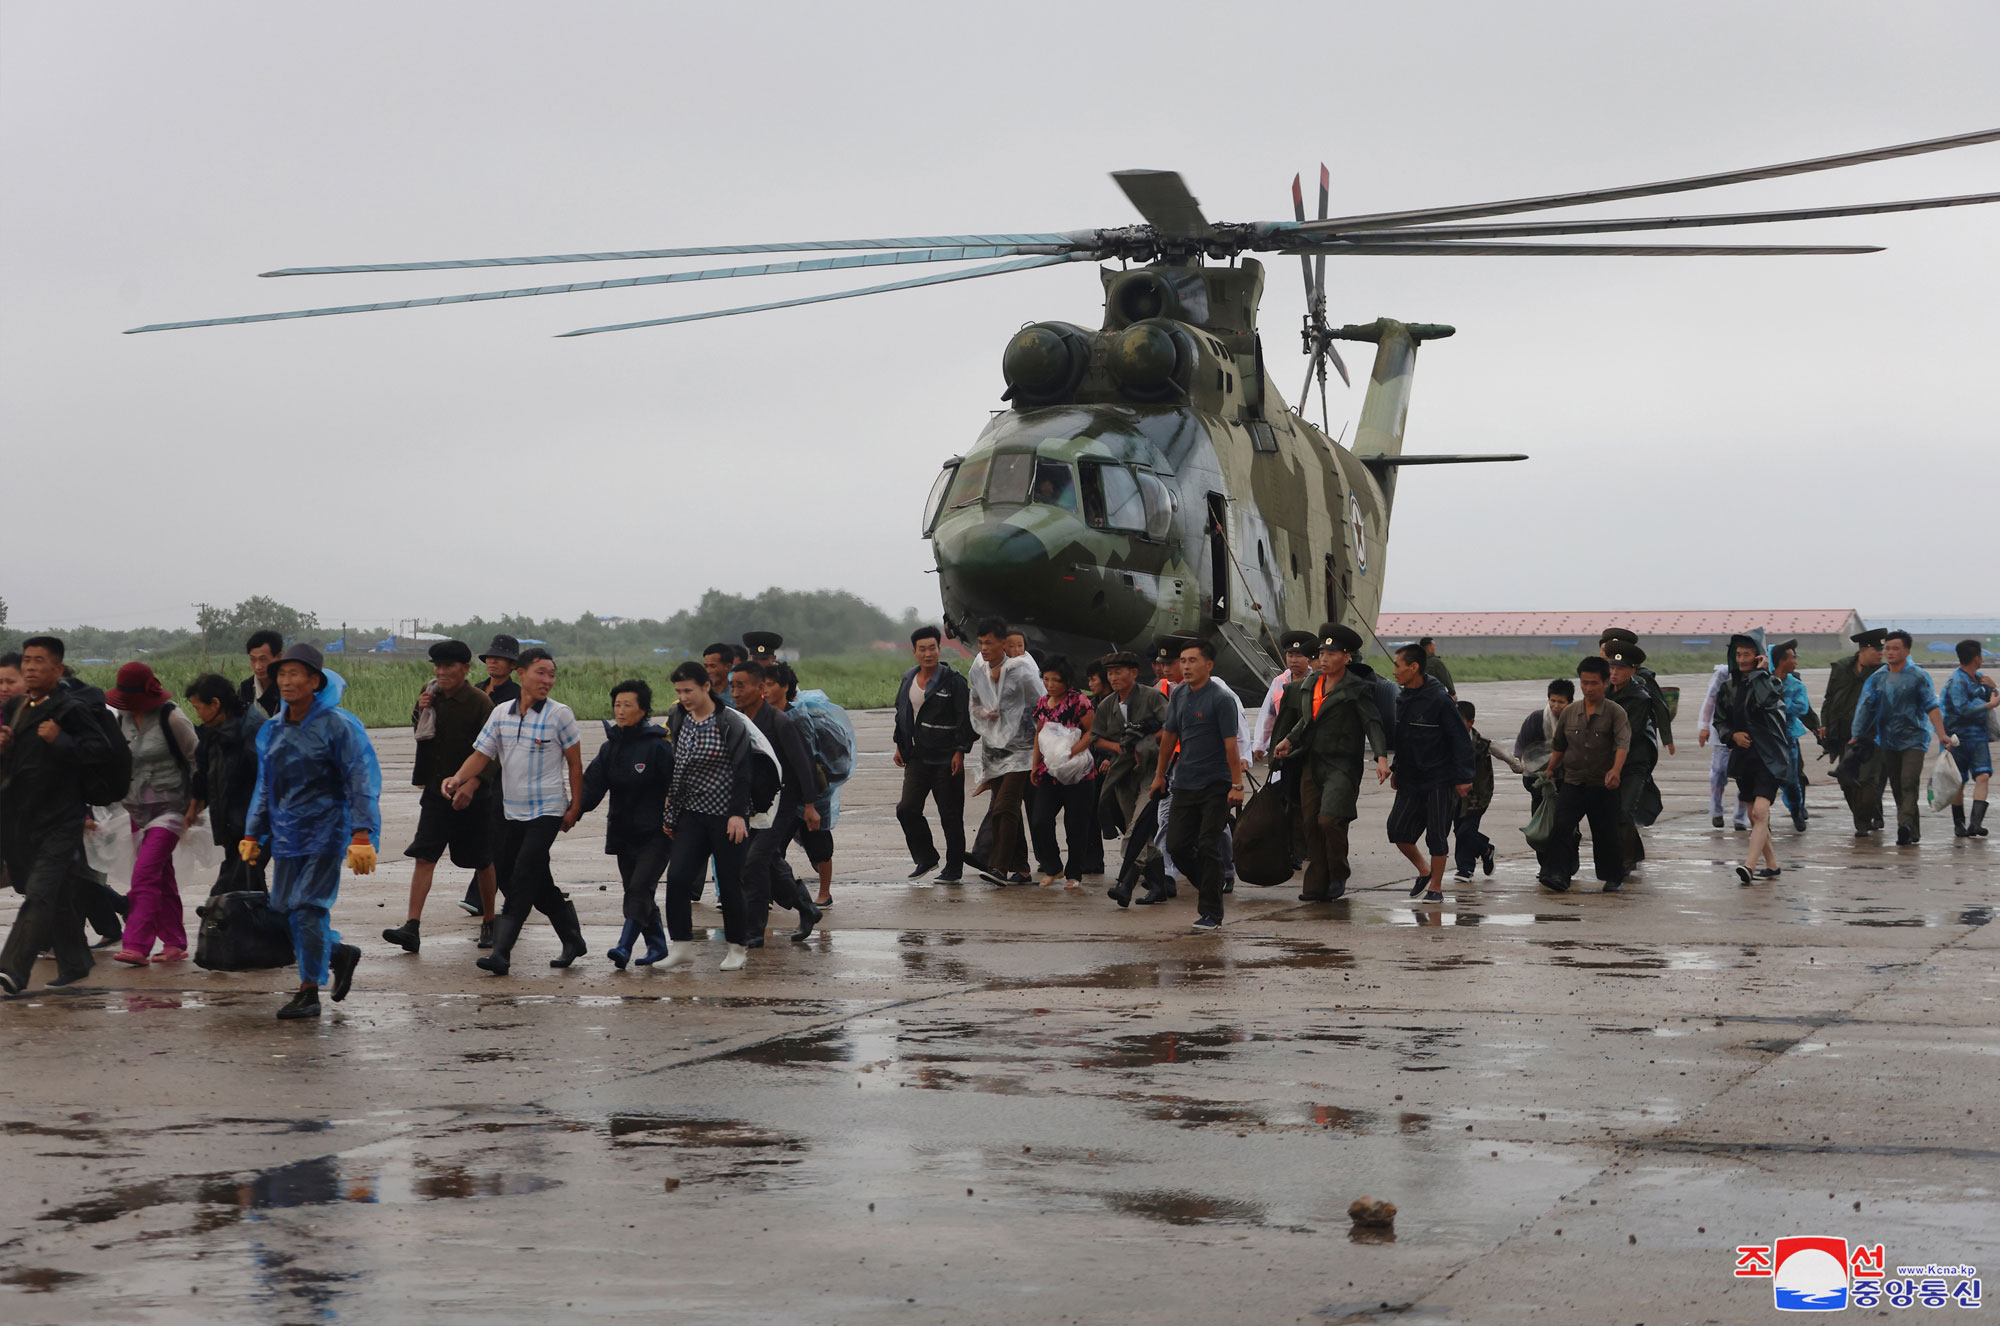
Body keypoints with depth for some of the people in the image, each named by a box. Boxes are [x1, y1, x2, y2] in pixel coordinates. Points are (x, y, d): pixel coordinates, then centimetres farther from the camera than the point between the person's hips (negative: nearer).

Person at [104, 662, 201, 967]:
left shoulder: (170, 718, -11)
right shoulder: (123, 719, 8)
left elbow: (197, 759, -4)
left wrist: (195, 804, -2)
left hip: (170, 808, -7)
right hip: (139, 809, 7)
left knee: (146, 873, -17)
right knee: (161, 876, 10)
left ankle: (136, 946, -22)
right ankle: (174, 943, 17)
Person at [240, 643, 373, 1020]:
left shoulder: (339, 726, -9)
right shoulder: (272, 731, 11)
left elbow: (362, 783, -12)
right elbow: (265, 787, 22)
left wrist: (362, 836, -20)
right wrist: (253, 834, 18)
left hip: (326, 830, -7)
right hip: (286, 834, 7)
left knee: (309, 907, -12)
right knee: (284, 907, 4)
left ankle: (310, 991, -4)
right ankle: (340, 953, 28)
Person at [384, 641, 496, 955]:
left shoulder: (480, 703, -14)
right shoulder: (430, 693, 2)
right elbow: (418, 732, 17)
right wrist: (420, 710, -4)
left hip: (473, 796, -4)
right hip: (436, 791, 4)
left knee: (482, 862, 9)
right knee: (424, 856, -8)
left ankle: (489, 923, 27)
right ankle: (412, 927, -14)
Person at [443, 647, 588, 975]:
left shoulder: (560, 714, -5)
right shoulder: (501, 713, 6)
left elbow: (574, 763, 1)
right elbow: (481, 755, 6)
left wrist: (575, 807, -1)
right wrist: (458, 779, -12)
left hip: (547, 811, -6)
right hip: (513, 810, 6)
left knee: (523, 878, -15)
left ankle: (501, 952, -18)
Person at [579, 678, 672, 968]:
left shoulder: (658, 746, -9)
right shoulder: (610, 747, 9)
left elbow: (677, 786, -8)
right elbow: (592, 785, 2)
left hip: (654, 835, -7)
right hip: (623, 833, 7)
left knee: (640, 890, -15)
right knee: (634, 891, 10)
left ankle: (624, 948, -22)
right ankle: (657, 946, 22)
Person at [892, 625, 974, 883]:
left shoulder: (952, 681, -8)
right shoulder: (908, 680, 10)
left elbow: (965, 718, -8)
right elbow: (901, 714, 21)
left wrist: (960, 751, -13)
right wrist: (899, 746, 15)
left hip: (947, 759, -5)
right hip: (918, 757, 5)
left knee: (950, 815, 1)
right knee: (906, 809, -4)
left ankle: (954, 868, 12)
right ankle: (926, 859, 14)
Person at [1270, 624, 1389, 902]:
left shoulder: (1356, 689, -7)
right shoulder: (1308, 685, 12)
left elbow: (1373, 723, -15)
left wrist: (1381, 757, -27)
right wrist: (1288, 740, 17)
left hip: (1341, 764, -7)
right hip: (1311, 764, 7)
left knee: (1329, 819, -19)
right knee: (1311, 824, 4)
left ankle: (1339, 875, 1)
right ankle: (1317, 885, 10)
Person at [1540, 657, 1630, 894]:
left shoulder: (1615, 713, -6)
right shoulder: (1570, 713, 7)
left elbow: (1622, 743, -22)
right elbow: (1558, 747, 20)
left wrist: (1616, 770, -37)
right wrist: (1550, 771, 23)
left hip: (1603, 786, -3)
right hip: (1572, 783, 3)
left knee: (1606, 834, 6)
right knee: (1561, 827, -15)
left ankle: (1613, 877, 24)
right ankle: (1557, 874, -21)